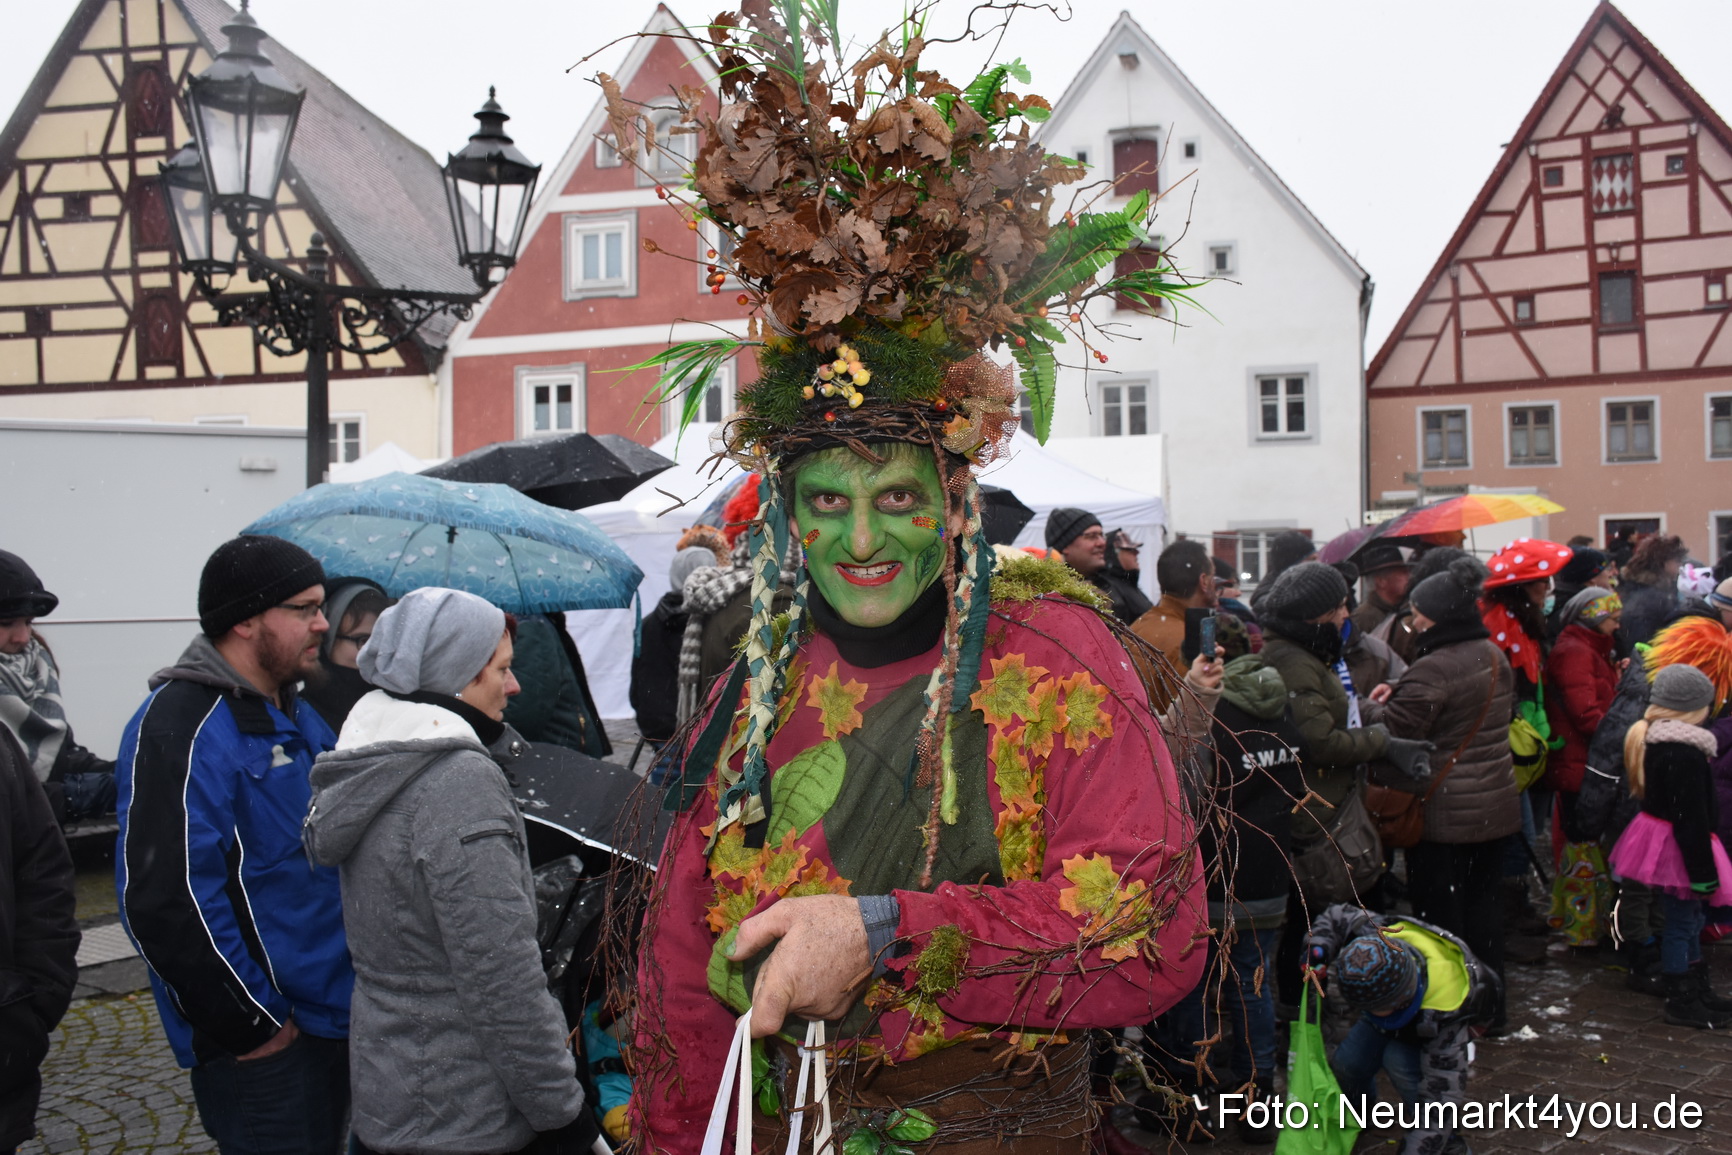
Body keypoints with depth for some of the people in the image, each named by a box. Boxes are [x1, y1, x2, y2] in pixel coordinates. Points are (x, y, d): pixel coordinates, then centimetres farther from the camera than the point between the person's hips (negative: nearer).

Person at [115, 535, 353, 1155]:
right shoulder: (184, 727, -20)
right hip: (264, 1048, -9)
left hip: (335, 1018, 9)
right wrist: (250, 1026, -20)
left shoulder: (296, 714, 11)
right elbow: (163, 901, -26)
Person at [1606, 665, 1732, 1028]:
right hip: (1679, 849, -11)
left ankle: (1698, 991, 33)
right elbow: (1691, 818, -25)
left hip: (1663, 842, 11)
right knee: (1682, 923, 0)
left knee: (1688, 918, 20)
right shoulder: (1685, 755, -25)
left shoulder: (1652, 739, 7)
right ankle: (1682, 1002, 11)